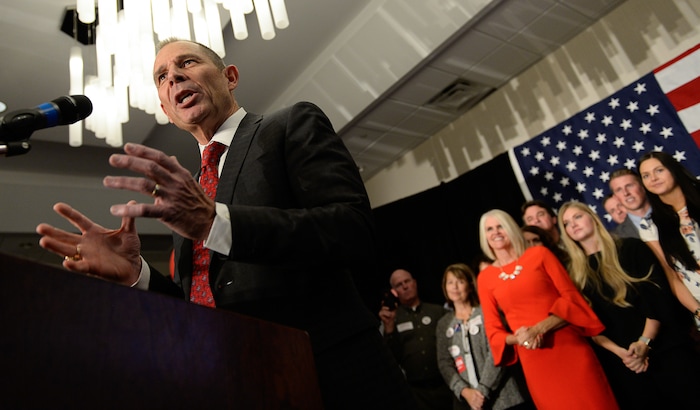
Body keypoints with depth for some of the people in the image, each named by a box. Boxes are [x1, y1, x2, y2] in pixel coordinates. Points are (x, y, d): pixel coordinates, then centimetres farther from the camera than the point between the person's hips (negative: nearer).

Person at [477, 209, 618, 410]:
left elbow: (571, 297, -3)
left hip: (570, 348, -1)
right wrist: (517, 338, -14)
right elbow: (493, 330, 6)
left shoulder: (539, 253, 2)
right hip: (533, 361, 1)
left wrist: (538, 329, -16)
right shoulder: (485, 278, 5)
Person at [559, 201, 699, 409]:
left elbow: (659, 294, -5)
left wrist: (644, 341, -14)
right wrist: (619, 351, -12)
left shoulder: (631, 248, 2)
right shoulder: (575, 273, 6)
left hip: (665, 348, -1)